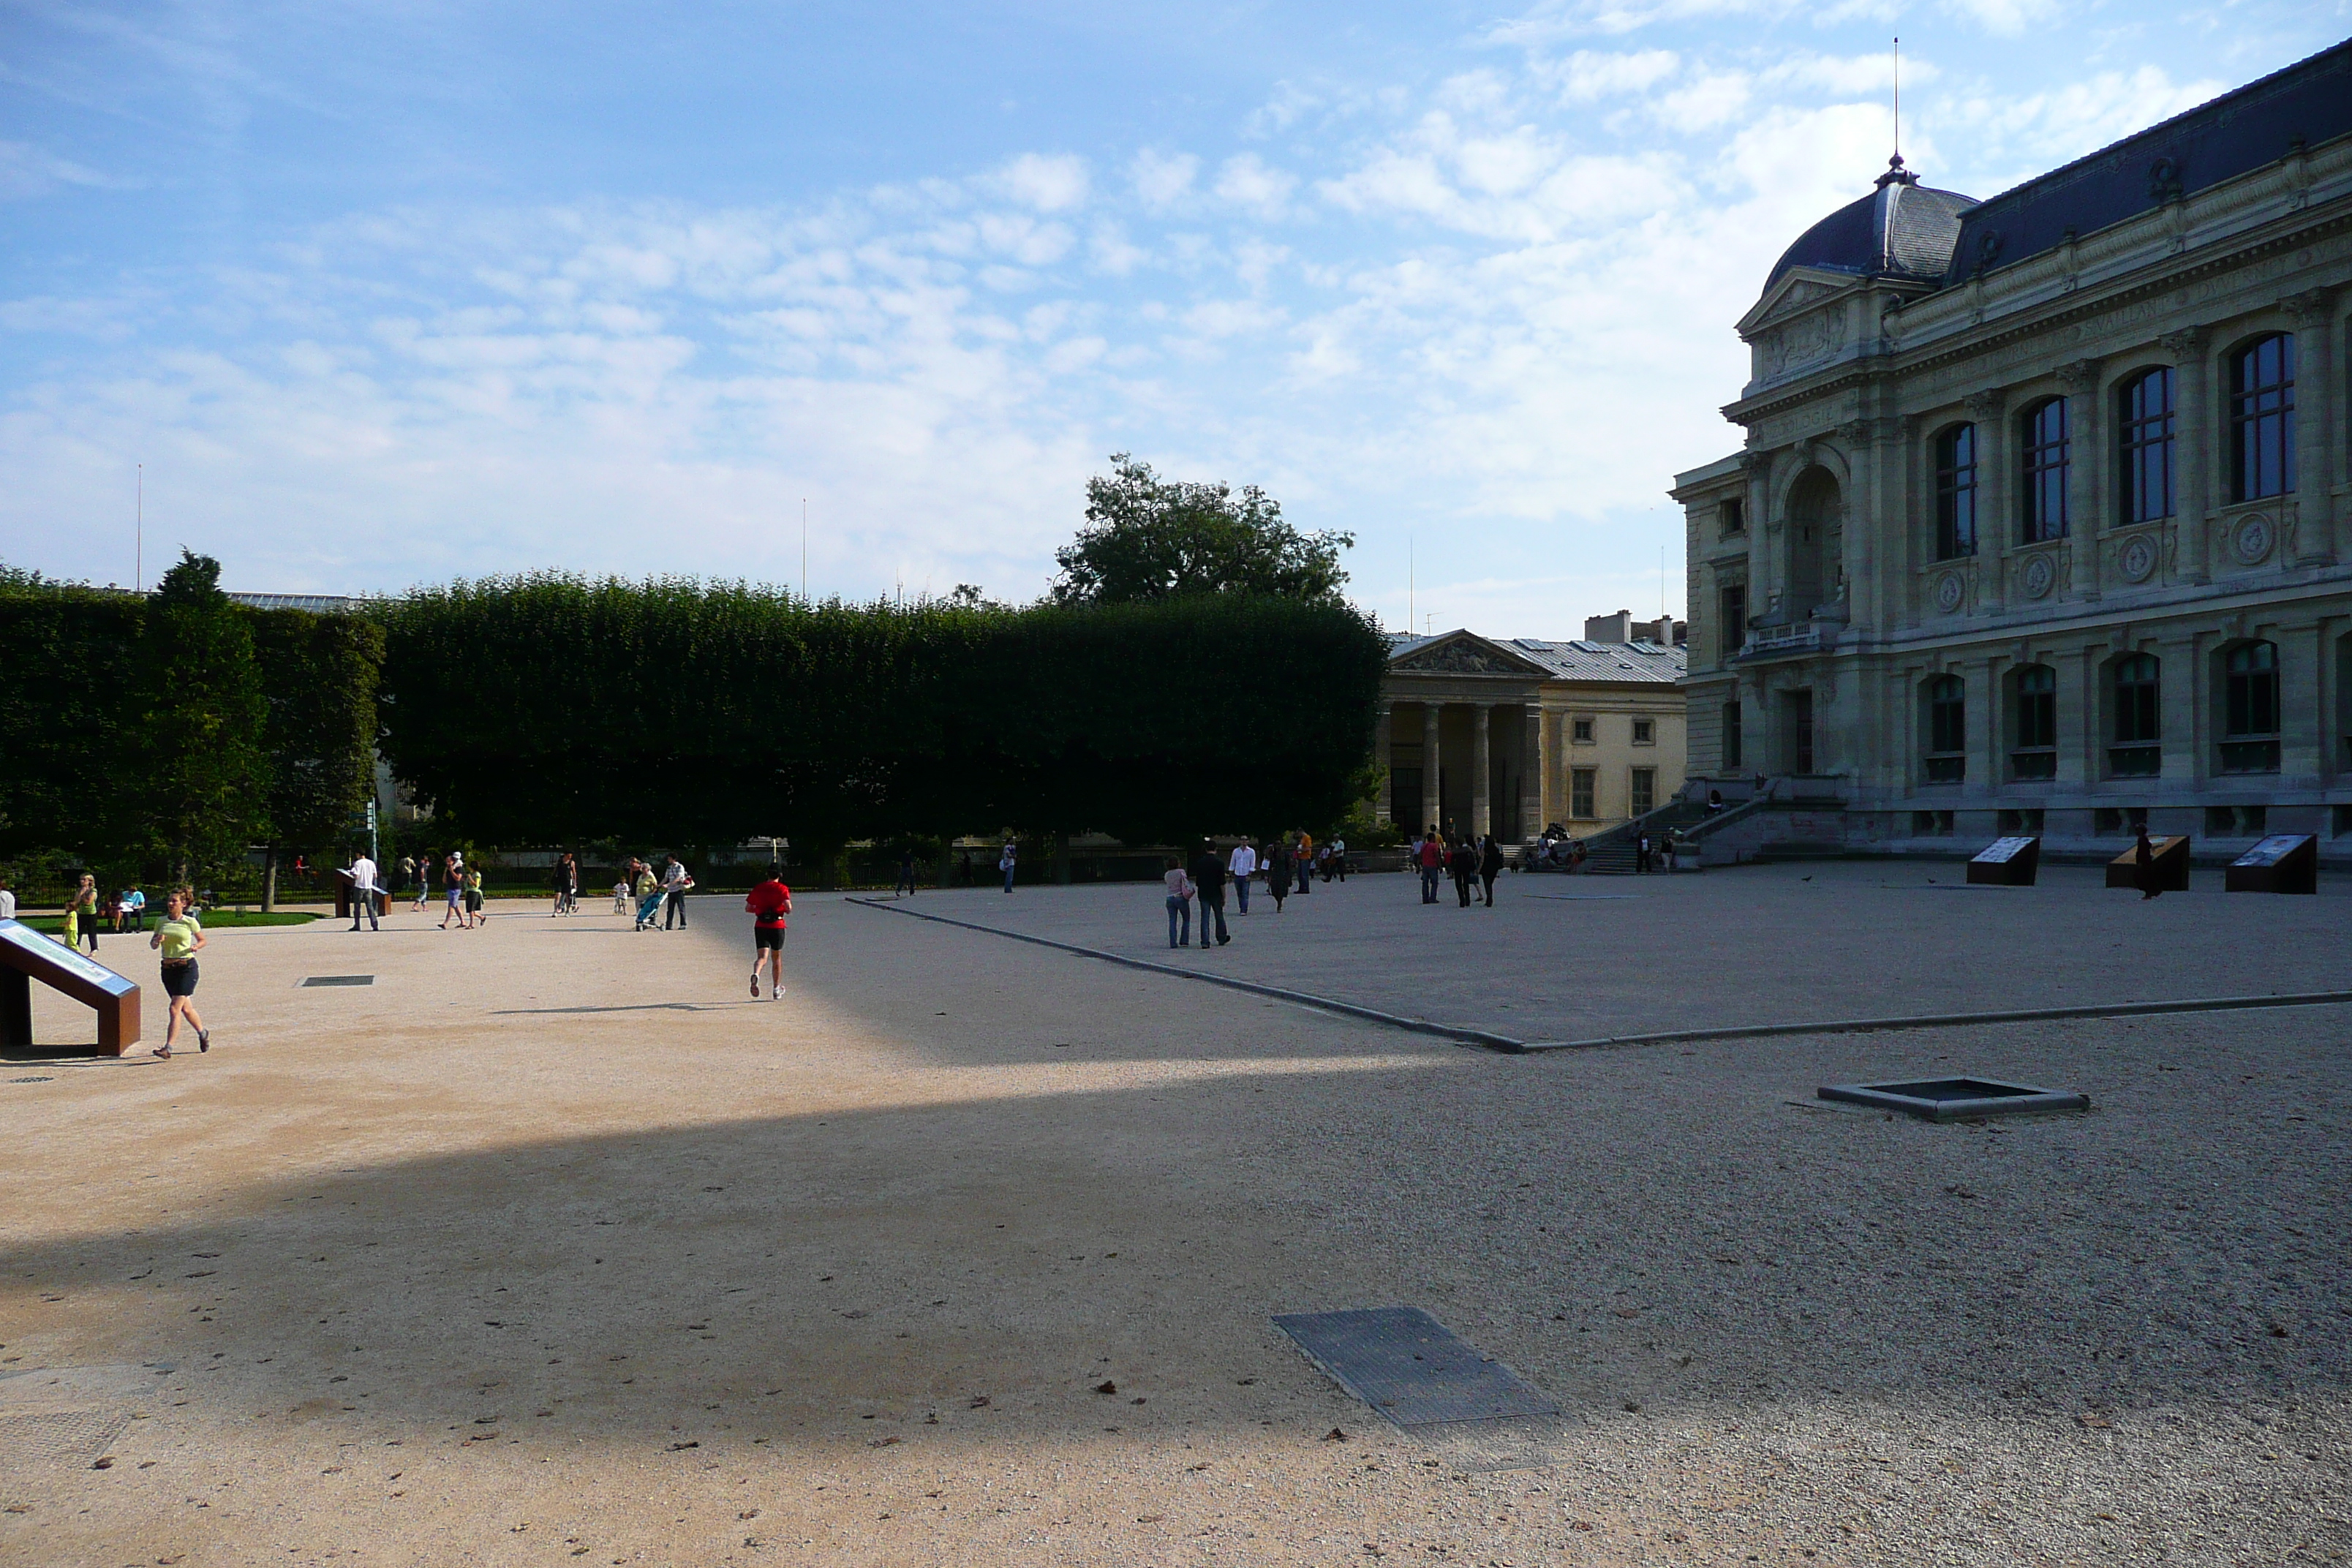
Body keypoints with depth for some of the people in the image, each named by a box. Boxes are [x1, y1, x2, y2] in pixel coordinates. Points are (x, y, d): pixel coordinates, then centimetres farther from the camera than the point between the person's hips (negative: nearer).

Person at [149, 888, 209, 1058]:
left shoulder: (190, 922, -2)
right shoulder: (161, 922, 7)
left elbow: (202, 940, 10)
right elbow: (152, 945, 11)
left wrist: (196, 947, -12)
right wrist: (157, 940, -12)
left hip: (187, 967, -5)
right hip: (168, 968, 5)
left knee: (175, 1009, -13)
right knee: (185, 1008, 15)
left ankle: (167, 1048, -14)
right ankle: (203, 1033, 38)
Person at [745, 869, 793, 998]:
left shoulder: (758, 888, 8)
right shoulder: (782, 889, -2)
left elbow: (748, 908, 8)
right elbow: (788, 908, -15)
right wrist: (787, 910, 7)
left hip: (760, 926, 2)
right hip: (777, 926, -2)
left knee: (762, 957, -1)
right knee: (776, 957, 14)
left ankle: (756, 974, -35)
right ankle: (776, 989, 21)